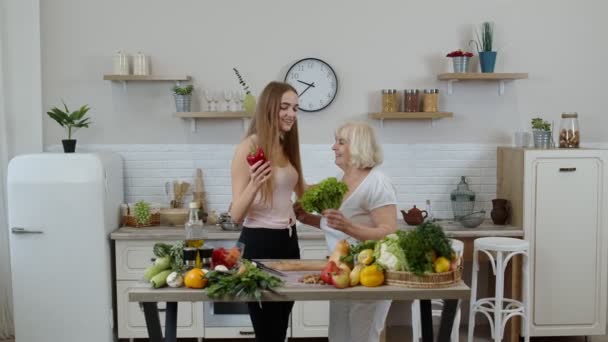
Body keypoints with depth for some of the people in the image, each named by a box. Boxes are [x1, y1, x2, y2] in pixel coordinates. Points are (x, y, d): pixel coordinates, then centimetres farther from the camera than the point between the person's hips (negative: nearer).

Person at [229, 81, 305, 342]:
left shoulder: (287, 147, 10)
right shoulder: (249, 147, -11)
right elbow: (236, 215, -14)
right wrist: (254, 185, -30)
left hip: (288, 241, 7)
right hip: (259, 243, -7)